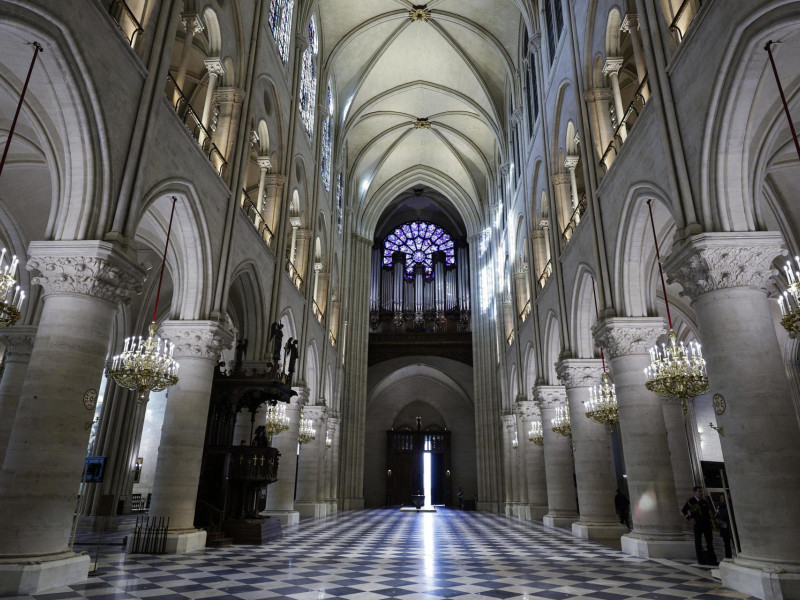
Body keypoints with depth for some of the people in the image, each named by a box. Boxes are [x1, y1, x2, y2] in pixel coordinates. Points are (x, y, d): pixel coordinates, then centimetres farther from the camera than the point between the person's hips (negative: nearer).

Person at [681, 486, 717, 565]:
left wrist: (709, 517, 15)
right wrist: (689, 519, -7)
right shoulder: (690, 501, -5)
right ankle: (700, 560, 8)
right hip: (697, 524, -3)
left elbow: (709, 507, 24)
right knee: (698, 542, 2)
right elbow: (683, 510, 1)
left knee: (709, 541, 4)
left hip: (706, 523, 4)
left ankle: (712, 559, 12)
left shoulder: (704, 501, 4)